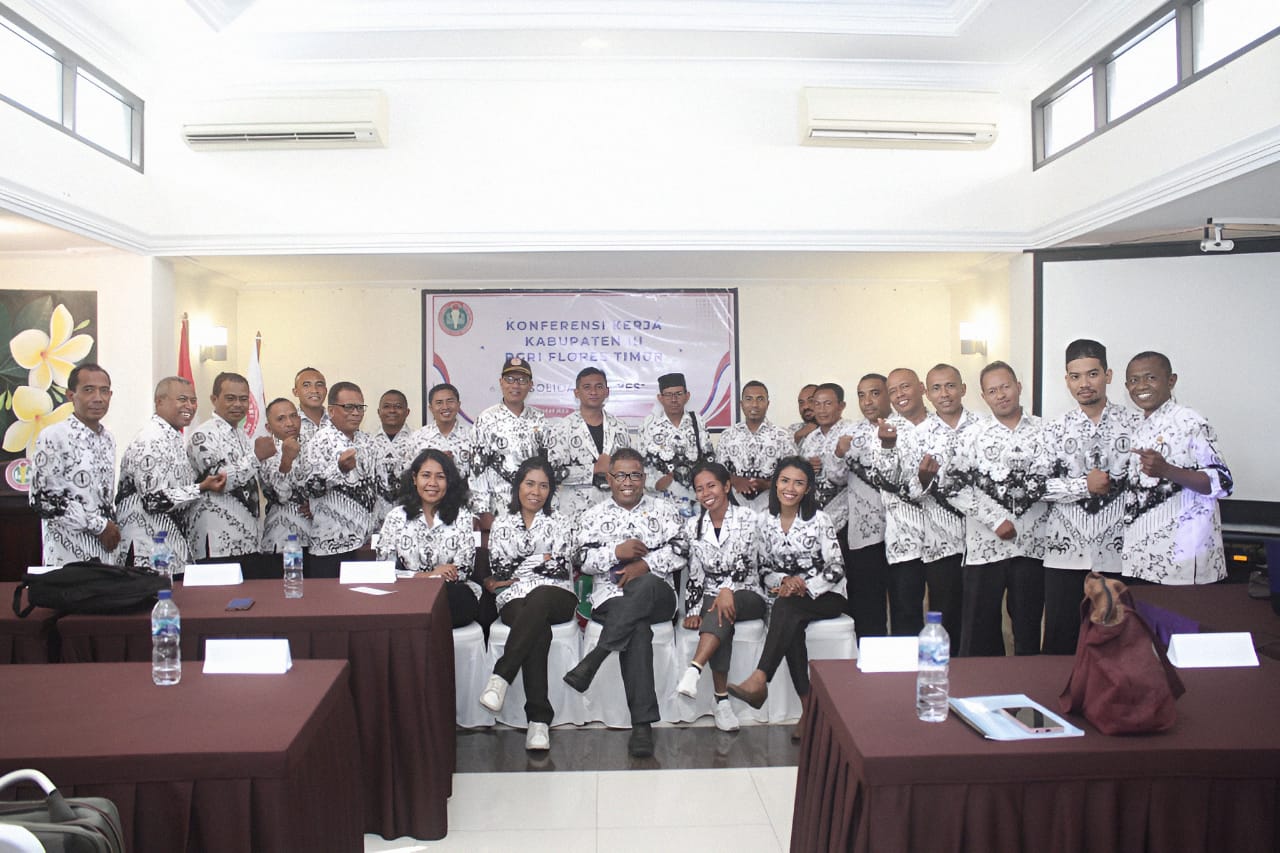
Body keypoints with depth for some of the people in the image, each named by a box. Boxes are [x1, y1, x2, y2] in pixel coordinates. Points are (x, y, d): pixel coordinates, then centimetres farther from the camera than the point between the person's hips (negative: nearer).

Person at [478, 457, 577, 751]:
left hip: (556, 597, 0)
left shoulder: (559, 523, 17)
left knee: (538, 599, -39)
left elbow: (563, 567, 2)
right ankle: (539, 718, -38)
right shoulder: (502, 524, 18)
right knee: (538, 631, -36)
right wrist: (544, 559, 1)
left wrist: (516, 567, 1)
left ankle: (501, 677, -42)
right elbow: (498, 568, 4)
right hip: (514, 599, 0)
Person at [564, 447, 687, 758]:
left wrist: (645, 564, -11)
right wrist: (617, 552, -9)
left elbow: (679, 552, 5)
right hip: (611, 597, 0)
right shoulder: (594, 516, 18)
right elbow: (582, 559, 7)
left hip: (657, 595, 1)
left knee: (643, 586, -39)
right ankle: (642, 724, -36)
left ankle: (593, 659, -37)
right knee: (638, 630, -36)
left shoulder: (664, 510, 17)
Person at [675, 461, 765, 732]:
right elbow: (695, 574, 7)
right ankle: (722, 701, -33)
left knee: (724, 611, -37)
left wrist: (728, 589, -30)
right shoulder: (693, 526, 10)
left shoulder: (747, 518, -2)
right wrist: (693, 611, -5)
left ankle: (693, 671, -49)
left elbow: (746, 560, -14)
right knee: (719, 618, -33)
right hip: (711, 596, 2)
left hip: (747, 595, -2)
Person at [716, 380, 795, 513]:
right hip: (735, 503, 1)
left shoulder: (782, 436, 2)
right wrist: (735, 480, -10)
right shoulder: (727, 435, 8)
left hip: (769, 506, -1)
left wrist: (767, 484, -15)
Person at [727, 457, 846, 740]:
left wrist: (804, 586, -21)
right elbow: (764, 568, 8)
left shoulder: (819, 519, -6)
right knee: (791, 627, -32)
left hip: (825, 596, -3)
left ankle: (759, 681, -44)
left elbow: (836, 568, -8)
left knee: (785, 608, -35)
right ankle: (809, 707, -28)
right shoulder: (765, 522, 5)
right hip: (787, 597, 3)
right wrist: (784, 580, -13)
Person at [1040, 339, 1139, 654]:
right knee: (1061, 639, 6)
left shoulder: (1135, 424, 2)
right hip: (1066, 549, 1)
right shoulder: (1054, 430, 6)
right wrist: (1085, 485, -11)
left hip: (1118, 550, -1)